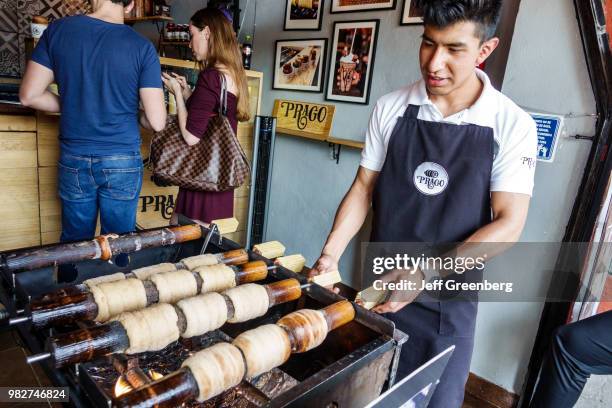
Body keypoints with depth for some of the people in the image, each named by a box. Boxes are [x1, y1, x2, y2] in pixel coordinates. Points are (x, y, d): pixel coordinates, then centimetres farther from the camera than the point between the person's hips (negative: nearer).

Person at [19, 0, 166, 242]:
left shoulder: (57, 30, -2)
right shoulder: (142, 47, -9)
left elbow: (29, 96, 0)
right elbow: (156, 122, -12)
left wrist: (72, 106, 15)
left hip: (73, 161, 2)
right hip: (123, 163, -2)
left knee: (74, 244, 18)